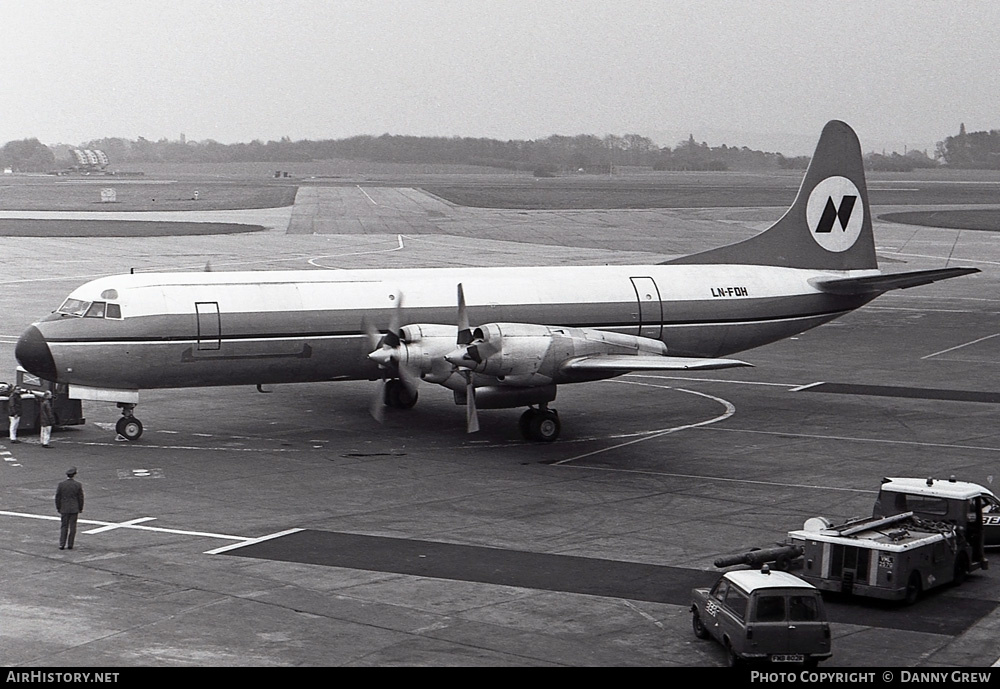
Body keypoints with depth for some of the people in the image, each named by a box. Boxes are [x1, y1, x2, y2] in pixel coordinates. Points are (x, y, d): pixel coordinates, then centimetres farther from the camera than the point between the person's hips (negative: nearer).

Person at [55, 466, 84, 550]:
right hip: (74, 509, -1)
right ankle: (70, 544, 5)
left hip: (64, 509, 1)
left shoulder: (61, 484, -6)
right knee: (72, 527, 5)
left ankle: (62, 544, 2)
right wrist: (80, 508, 7)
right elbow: (80, 498, -3)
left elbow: (57, 497, -2)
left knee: (64, 527, 9)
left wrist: (58, 508, 8)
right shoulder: (78, 485, -7)